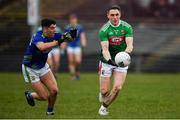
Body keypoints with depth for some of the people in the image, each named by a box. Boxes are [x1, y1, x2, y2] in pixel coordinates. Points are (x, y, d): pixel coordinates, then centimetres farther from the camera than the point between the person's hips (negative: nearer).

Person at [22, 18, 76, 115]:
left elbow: (68, 38, -16)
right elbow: (42, 47, -52)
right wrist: (57, 42, -55)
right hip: (30, 69, -6)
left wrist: (71, 35, -39)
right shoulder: (37, 37, -31)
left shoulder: (54, 36, -10)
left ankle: (50, 110, 22)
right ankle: (30, 95, 27)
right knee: (45, 96, -6)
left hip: (43, 66, 6)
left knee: (54, 90, -6)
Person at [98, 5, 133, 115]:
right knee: (104, 90, -3)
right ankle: (102, 95, 36)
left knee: (118, 87, -13)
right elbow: (105, 49, -22)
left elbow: (130, 45, -19)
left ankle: (104, 106, 10)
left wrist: (126, 53, -42)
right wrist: (109, 60, -41)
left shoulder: (127, 27, -9)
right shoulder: (104, 30, -14)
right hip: (107, 61, -1)